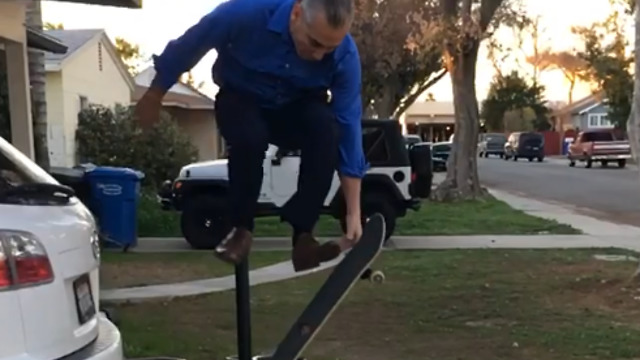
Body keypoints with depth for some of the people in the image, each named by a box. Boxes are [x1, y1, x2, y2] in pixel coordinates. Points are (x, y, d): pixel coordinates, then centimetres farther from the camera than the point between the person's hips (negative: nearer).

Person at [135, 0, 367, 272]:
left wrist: (353, 213, -26)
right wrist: (155, 95, -1)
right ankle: (241, 228, -12)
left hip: (299, 106, 1)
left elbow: (349, 126, -25)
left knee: (327, 129, -33)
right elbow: (186, 46, -17)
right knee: (250, 138, -36)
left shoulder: (345, 55, -28)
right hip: (242, 99, -1)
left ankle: (302, 236, -26)